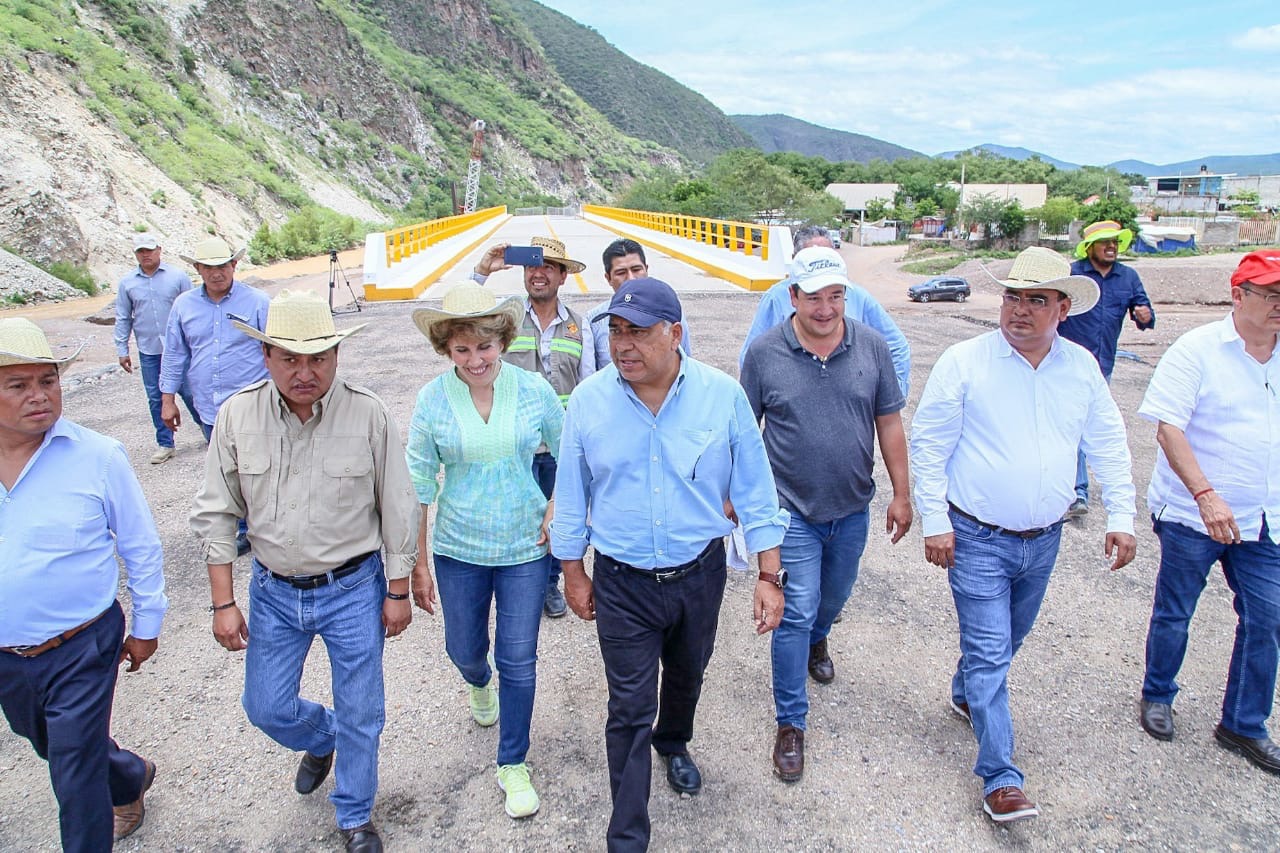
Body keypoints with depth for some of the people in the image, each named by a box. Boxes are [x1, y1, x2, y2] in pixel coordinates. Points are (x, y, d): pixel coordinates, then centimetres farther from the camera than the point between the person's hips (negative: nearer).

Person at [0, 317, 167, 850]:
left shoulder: (98, 457, -15)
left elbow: (141, 547, -5)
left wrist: (146, 625, 0)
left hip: (79, 652, -5)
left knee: (76, 781, 4)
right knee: (53, 749, 28)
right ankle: (130, 779, 55)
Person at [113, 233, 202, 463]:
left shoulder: (177, 277, -2)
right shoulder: (127, 283, 5)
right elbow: (123, 319, 11)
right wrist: (122, 349, 7)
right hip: (148, 352, 3)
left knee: (189, 392, 0)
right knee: (156, 398, 7)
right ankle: (165, 444, 17)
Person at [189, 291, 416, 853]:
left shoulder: (368, 415, -16)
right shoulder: (237, 416, -10)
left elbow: (398, 510, -7)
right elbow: (215, 514, -1)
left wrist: (398, 592, -3)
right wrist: (223, 603, -1)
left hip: (353, 589, -2)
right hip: (274, 590, 3)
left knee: (359, 714, 11)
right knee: (266, 707, 16)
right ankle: (321, 739, 51)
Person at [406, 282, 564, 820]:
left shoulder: (534, 390, -10)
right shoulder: (432, 400, -10)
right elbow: (418, 486, -3)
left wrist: (556, 511, -6)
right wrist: (418, 563, -1)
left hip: (525, 548, -1)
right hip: (458, 549, 1)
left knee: (518, 660, 5)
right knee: (464, 649, 18)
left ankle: (512, 765, 27)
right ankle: (479, 684, 57)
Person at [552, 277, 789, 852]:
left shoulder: (722, 395, -13)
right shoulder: (588, 401, -12)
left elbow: (754, 489, -6)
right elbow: (572, 496, 0)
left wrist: (769, 575, -6)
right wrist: (573, 573, 6)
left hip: (700, 574, 2)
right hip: (622, 583, -1)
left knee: (686, 677, 26)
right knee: (629, 710, 3)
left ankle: (673, 744, 58)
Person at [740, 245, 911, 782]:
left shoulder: (871, 347, -4)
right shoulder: (764, 352, -10)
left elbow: (889, 423, 2)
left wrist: (901, 495, 3)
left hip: (852, 510, 3)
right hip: (792, 511, -3)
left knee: (833, 598, 23)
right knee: (796, 612, -4)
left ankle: (816, 642, 57)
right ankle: (790, 722, 11)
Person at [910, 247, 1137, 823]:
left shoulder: (1082, 367, 1)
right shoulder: (964, 362, -13)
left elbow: (1108, 446, 9)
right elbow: (928, 445, -10)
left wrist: (1120, 517, 3)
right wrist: (935, 521, -13)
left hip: (1043, 539, 5)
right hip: (977, 539, -5)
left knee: (1010, 637, 22)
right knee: (989, 651, -4)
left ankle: (966, 695, 50)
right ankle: (1000, 779, 6)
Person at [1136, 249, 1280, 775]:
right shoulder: (1197, 350, -13)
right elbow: (1169, 428, -19)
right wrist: (1205, 494, -28)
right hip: (1191, 513, -5)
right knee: (1173, 613, 10)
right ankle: (1157, 696, 33)